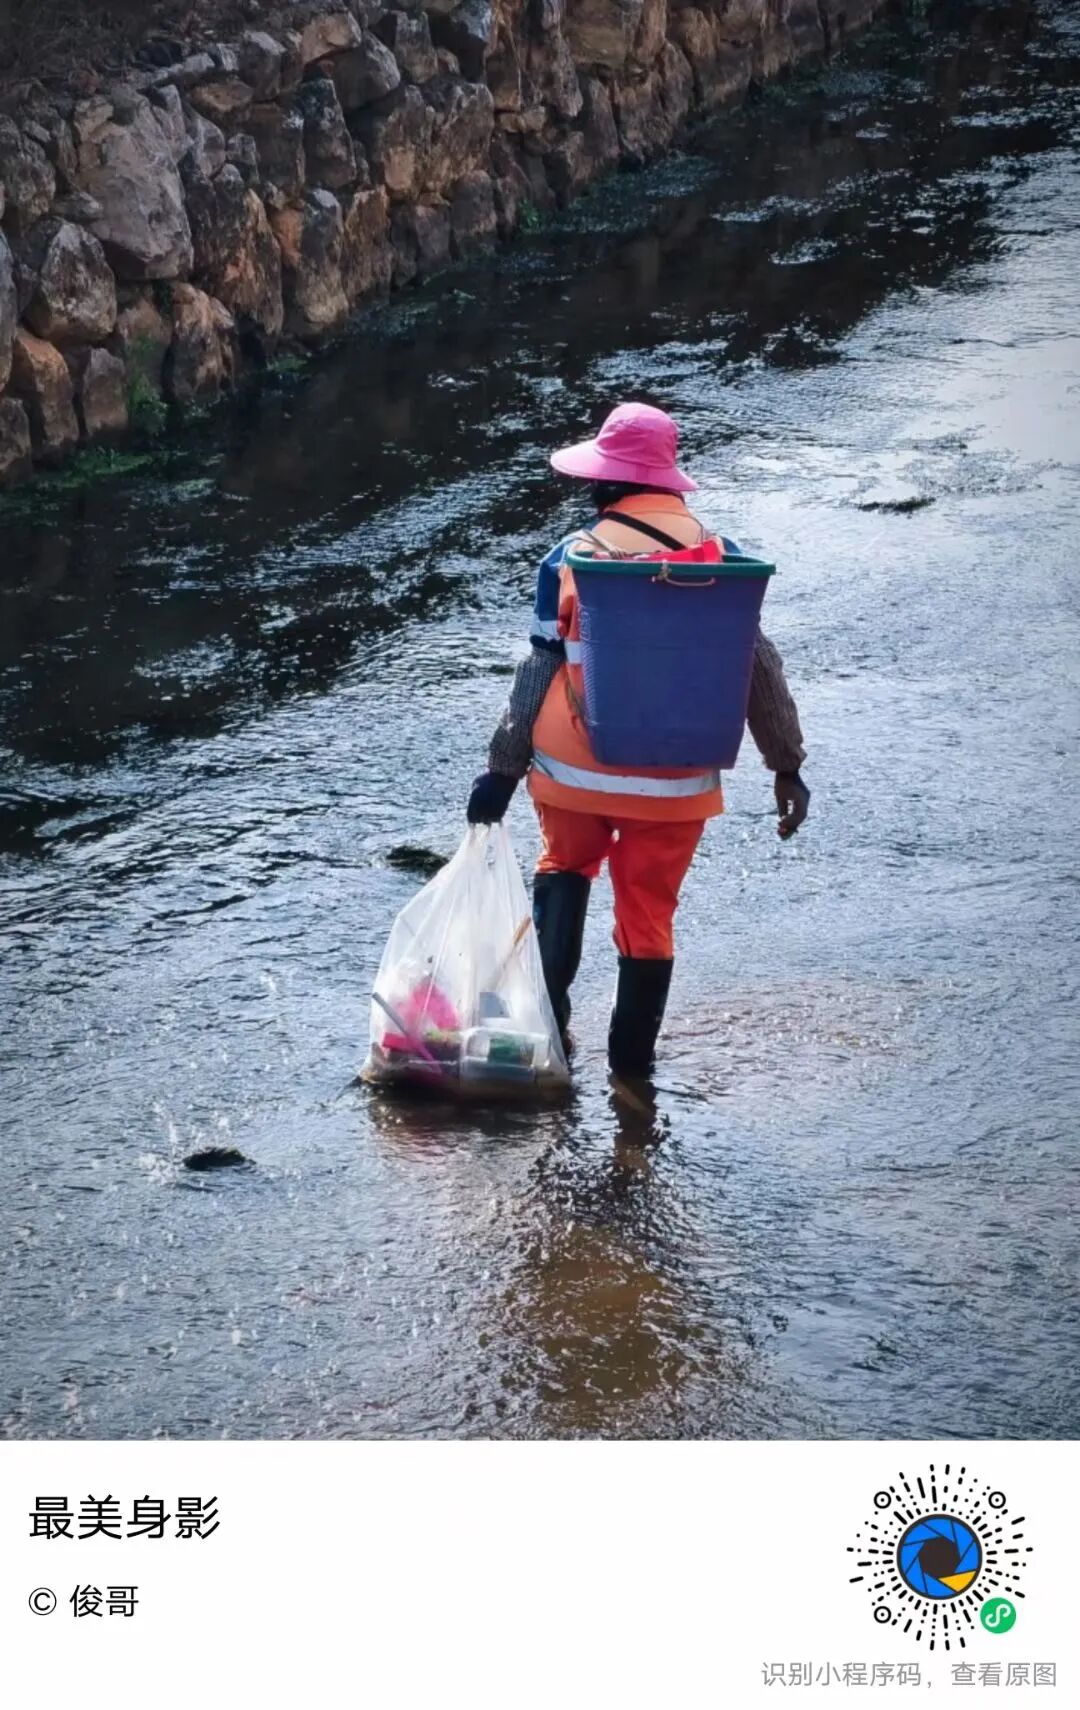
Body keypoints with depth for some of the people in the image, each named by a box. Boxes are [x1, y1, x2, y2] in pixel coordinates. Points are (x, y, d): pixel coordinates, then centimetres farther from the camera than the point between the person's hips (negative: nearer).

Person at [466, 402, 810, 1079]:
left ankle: (549, 1006, 11)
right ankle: (632, 1061, 17)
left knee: (566, 867, 26)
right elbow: (759, 665, -2)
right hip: (675, 779, 0)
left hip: (576, 769, 0)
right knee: (650, 910, 12)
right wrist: (787, 765, 4)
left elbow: (539, 674, -5)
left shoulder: (572, 558, -6)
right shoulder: (718, 554, -2)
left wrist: (503, 769, 2)